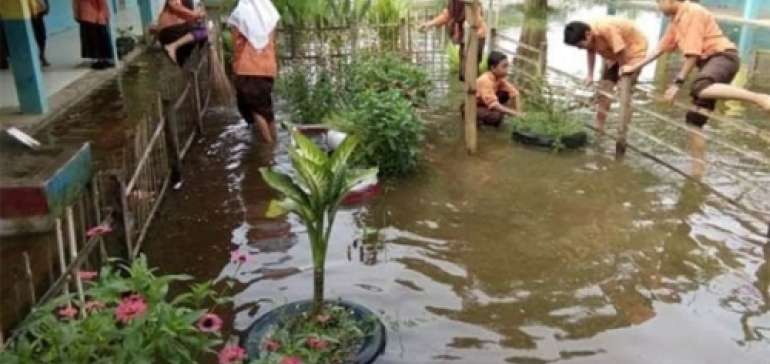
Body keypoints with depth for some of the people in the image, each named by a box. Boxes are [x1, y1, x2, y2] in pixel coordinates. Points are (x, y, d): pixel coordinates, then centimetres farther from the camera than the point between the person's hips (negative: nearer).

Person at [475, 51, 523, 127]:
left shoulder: (500, 78, -7)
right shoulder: (485, 81, -31)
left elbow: (514, 92, -8)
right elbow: (493, 104, -38)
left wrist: (518, 111, -22)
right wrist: (514, 113, -39)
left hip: (485, 103, 8)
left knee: (506, 94, -11)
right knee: (496, 116, -32)